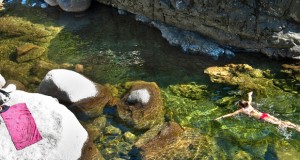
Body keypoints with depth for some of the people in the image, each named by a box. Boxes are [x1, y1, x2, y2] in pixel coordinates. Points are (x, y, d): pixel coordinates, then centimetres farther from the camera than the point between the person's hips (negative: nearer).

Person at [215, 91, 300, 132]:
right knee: (280, 121, 2)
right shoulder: (249, 105, 14)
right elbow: (250, 98, 36)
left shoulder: (241, 110, -3)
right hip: (265, 114, 7)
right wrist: (250, 94, 59)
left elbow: (231, 114, -4)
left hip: (262, 118, -7)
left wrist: (221, 117, -2)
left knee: (277, 123, -9)